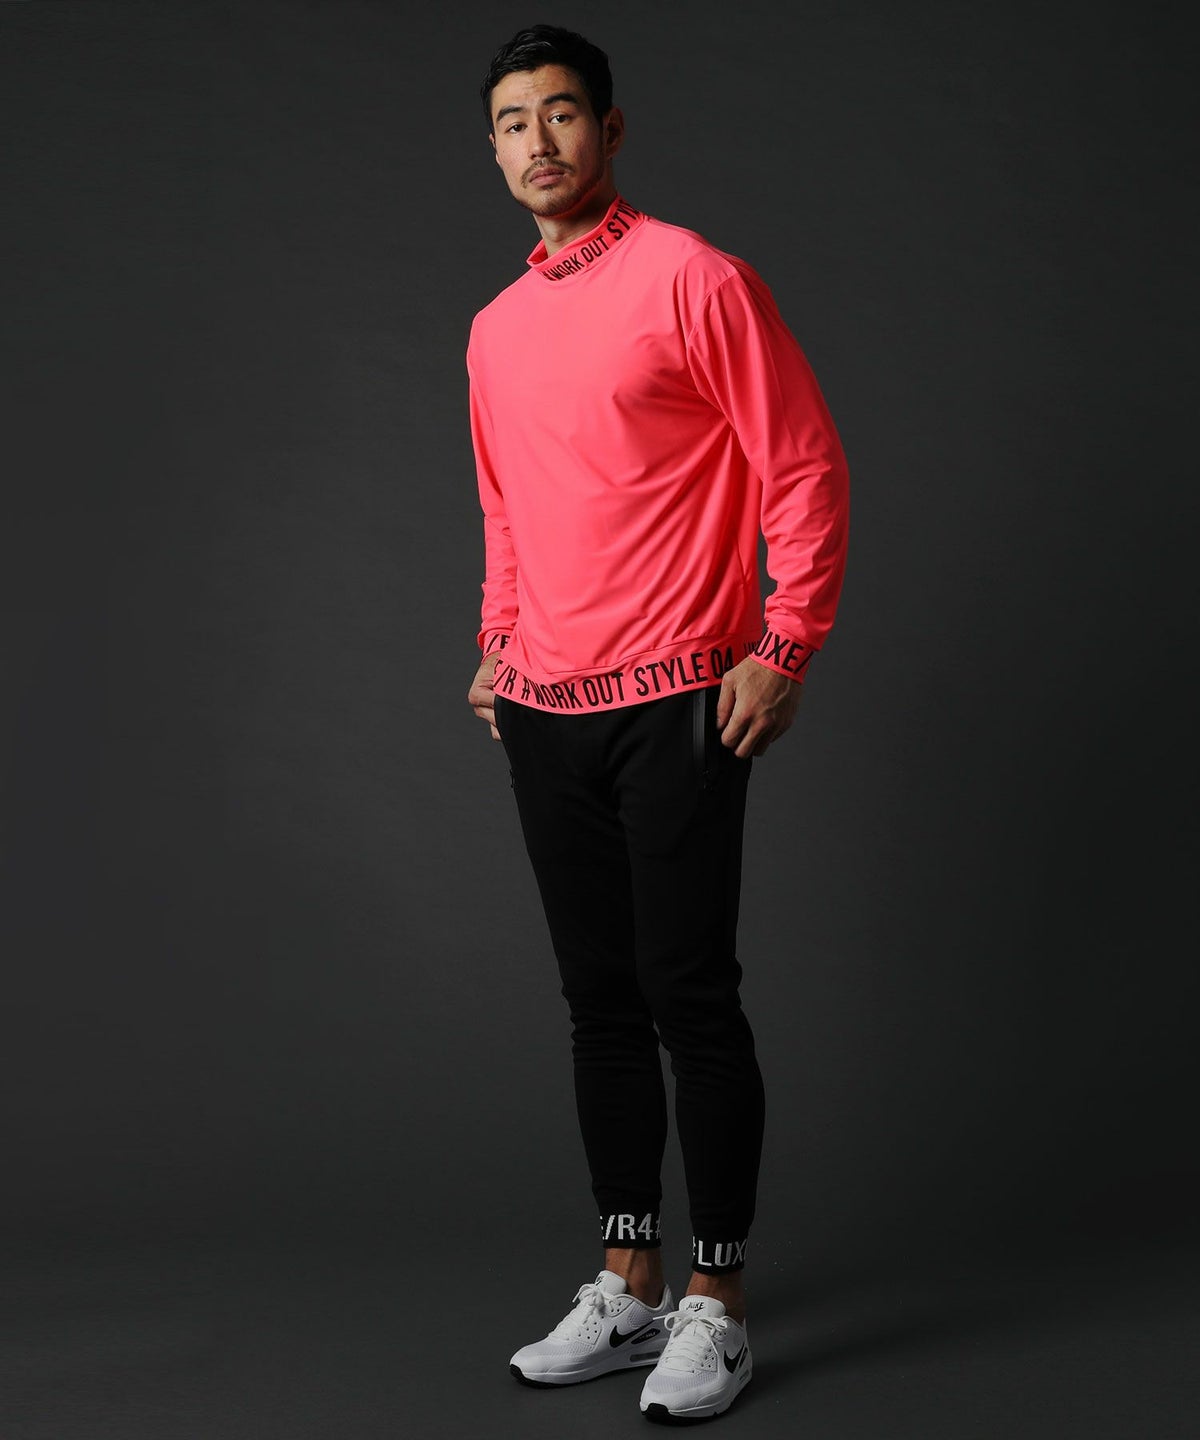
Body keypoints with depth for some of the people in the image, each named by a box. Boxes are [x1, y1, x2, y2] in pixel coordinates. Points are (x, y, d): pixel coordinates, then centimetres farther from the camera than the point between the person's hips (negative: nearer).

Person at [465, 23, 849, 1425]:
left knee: (690, 1001, -4)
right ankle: (627, 1290, 19)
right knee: (600, 1004, 10)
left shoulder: (689, 279, -5)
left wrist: (785, 648, -11)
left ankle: (714, 1304, 7)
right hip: (543, 714, 6)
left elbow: (805, 466, -6)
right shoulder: (494, 329, 15)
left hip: (673, 704, -6)